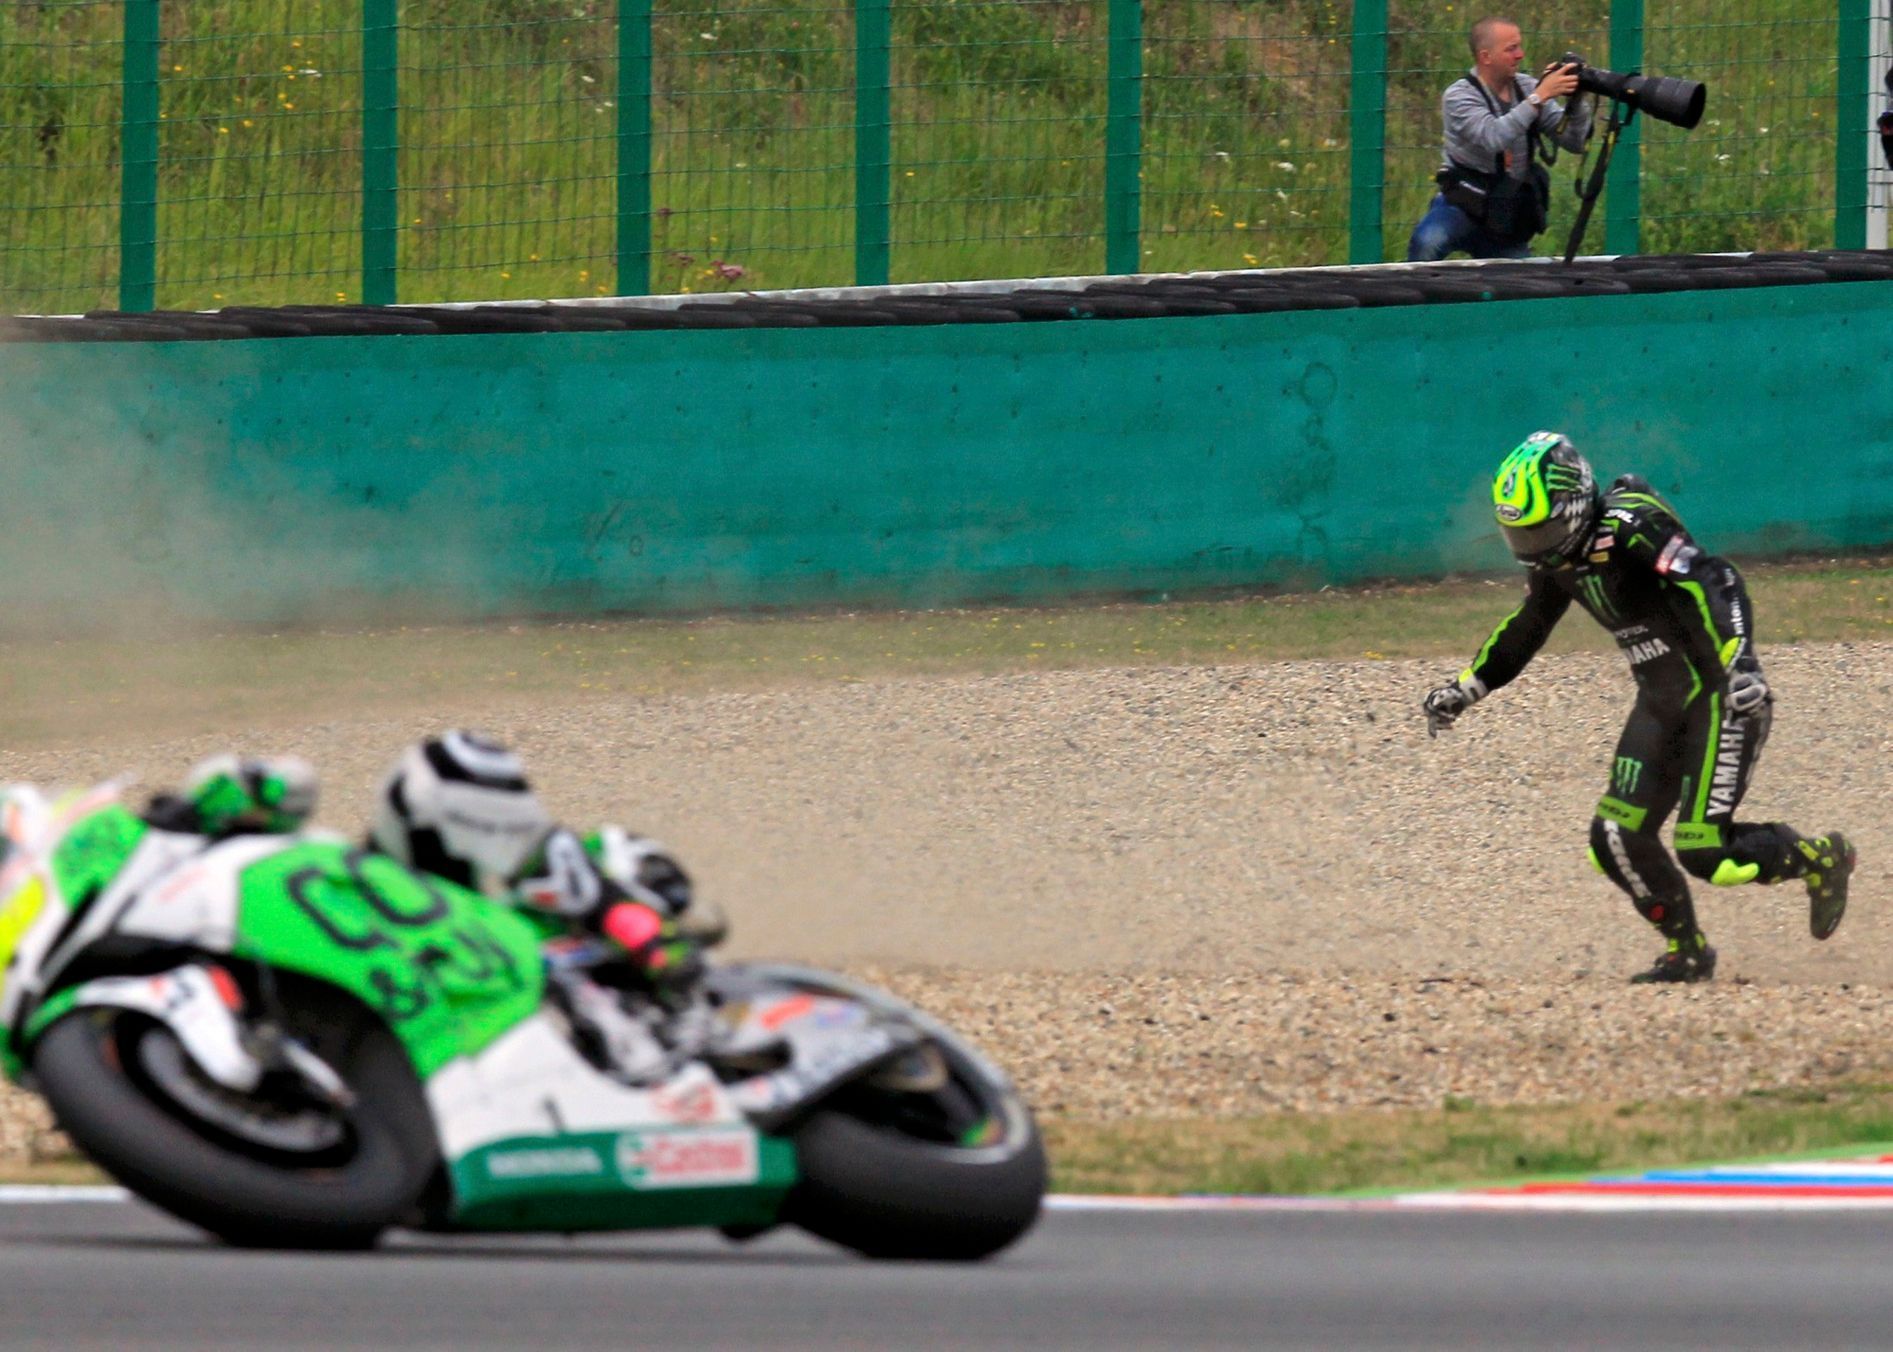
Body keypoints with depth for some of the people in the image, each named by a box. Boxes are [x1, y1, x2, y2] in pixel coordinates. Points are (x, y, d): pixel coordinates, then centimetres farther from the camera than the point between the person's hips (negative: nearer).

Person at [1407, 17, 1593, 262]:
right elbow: (1492, 138, -32)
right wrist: (1539, 97, -33)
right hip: (1464, 205, -5)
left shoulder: (1526, 88, 1)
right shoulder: (1459, 96, -13)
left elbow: (1575, 141, -1)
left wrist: (1577, 101, -19)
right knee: (1427, 243, -33)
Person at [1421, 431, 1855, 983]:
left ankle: (1820, 857, 13)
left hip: (1721, 696, -9)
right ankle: (1687, 951, 19)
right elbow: (1523, 629, 24)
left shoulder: (1631, 529, -22)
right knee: (1619, 841, -1)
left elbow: (1712, 584, -33)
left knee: (1704, 852, -13)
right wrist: (1468, 688, 23)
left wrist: (1740, 661, -46)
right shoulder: (1555, 560, 4)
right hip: (1660, 704, 9)